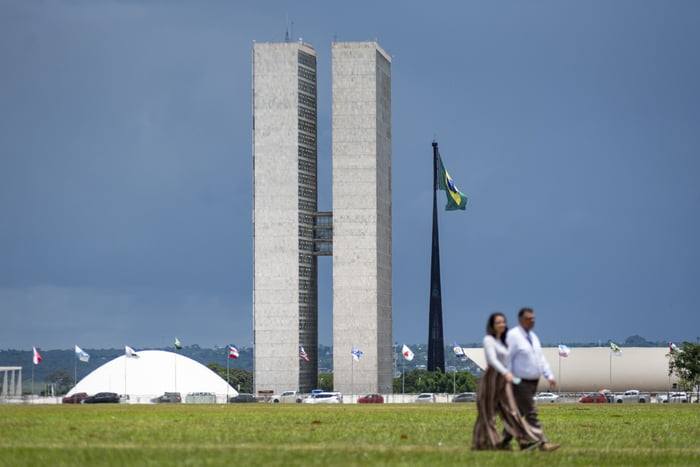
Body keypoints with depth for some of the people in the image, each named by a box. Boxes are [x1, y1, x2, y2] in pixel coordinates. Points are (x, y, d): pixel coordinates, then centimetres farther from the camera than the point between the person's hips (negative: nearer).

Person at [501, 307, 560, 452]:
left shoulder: (533, 337, 13)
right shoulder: (513, 336, -12)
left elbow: (540, 359, 16)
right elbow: (507, 359, -13)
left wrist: (550, 376, 8)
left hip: (532, 383, 8)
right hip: (520, 383, -8)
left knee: (518, 413, 12)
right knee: (531, 413, -9)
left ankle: (505, 440, 20)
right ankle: (542, 443, -11)